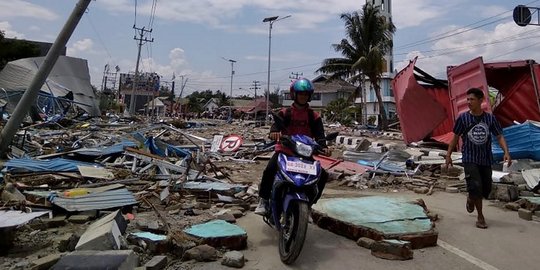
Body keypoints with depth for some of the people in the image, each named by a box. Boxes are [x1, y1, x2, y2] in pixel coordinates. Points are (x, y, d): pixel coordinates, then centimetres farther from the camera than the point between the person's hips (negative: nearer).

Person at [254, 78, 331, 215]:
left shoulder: (314, 116, 6)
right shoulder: (285, 113, 2)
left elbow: (319, 133, -5)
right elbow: (276, 123, -16)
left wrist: (323, 147, -26)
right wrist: (274, 132, -41)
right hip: (284, 150, -2)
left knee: (323, 175, -11)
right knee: (269, 170, -28)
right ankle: (263, 200, -7)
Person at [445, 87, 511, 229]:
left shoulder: (490, 118, -1)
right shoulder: (463, 118, -4)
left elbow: (499, 136, 2)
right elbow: (456, 137, 4)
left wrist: (506, 152, -13)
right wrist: (448, 155, 3)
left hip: (485, 159, 3)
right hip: (470, 159, -2)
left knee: (486, 189, 10)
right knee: (476, 186, -14)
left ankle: (470, 199, 44)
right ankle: (480, 217, 3)